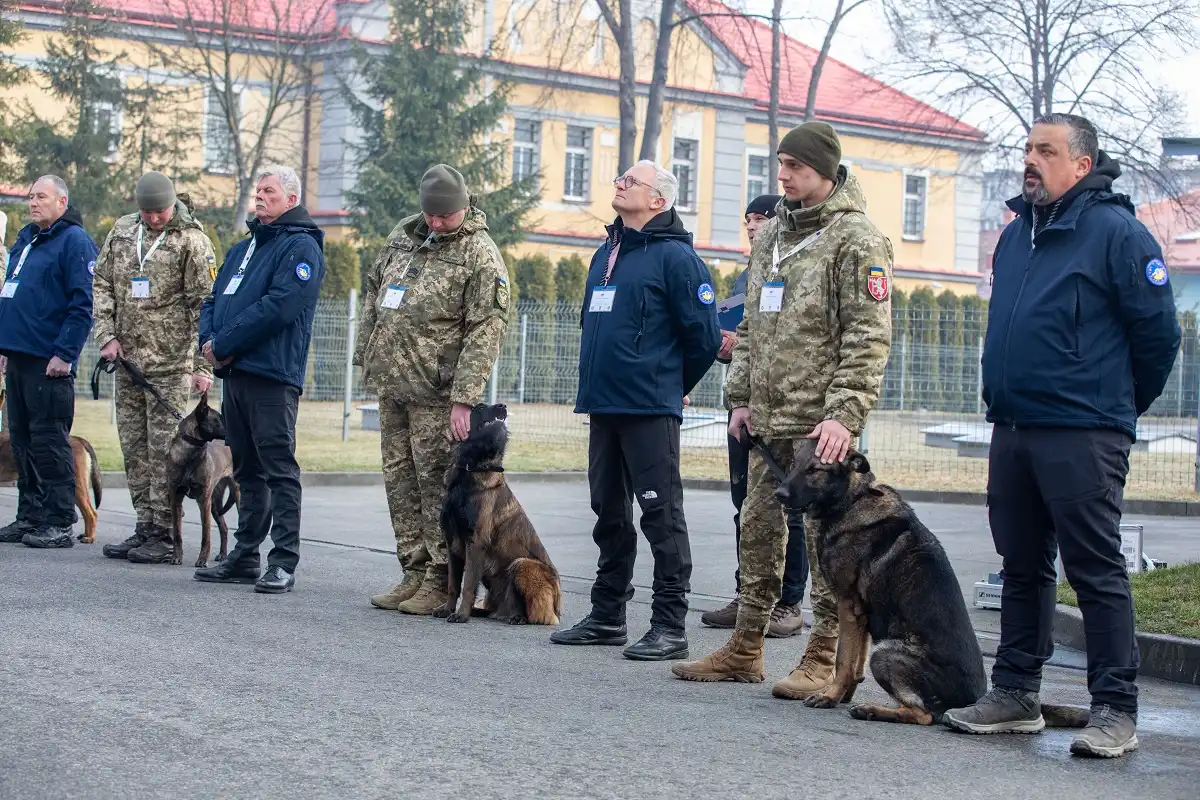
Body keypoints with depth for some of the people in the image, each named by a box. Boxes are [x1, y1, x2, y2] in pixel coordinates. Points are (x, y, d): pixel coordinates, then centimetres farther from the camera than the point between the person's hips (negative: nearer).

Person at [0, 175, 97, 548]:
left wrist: (64, 353, -19)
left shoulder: (74, 241, -8)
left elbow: (82, 304, -15)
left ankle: (59, 523, -2)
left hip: (50, 363, -9)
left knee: (49, 442, -7)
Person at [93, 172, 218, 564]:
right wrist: (106, 336, 0)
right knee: (134, 449, 9)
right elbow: (101, 285, 13)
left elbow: (204, 306, -8)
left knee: (164, 450, -5)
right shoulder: (122, 231, 10)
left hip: (171, 363, -6)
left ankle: (164, 535, -1)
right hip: (127, 359, 6)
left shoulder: (191, 241, -6)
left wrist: (203, 366, -13)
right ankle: (145, 527, 17)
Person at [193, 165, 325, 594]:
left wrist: (224, 344, -14)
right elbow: (214, 301, 20)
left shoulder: (301, 248, -6)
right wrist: (210, 340, -1)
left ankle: (283, 563, -6)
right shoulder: (243, 248, 22)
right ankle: (245, 556, 20)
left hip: (273, 376, -9)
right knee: (247, 471, 14)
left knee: (278, 469, -7)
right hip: (234, 374, 9)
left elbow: (278, 306, -18)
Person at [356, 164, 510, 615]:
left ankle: (440, 582, 2)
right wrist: (366, 355, 18)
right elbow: (373, 293, 23)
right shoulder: (402, 236, 11)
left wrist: (463, 399, -20)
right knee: (399, 479, 11)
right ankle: (414, 572, 20)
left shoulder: (480, 254, -10)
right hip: (391, 386, 7)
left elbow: (486, 330, -15)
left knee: (437, 484, -5)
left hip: (436, 393, -7)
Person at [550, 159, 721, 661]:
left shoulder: (675, 256, -8)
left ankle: (670, 626, -1)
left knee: (661, 515, -5)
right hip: (602, 406, 8)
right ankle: (607, 617, 23)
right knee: (609, 514, 14)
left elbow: (704, 336, -9)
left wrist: (673, 386, 3)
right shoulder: (606, 253, 16)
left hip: (650, 409, -8)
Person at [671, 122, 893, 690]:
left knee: (824, 535, -3)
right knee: (758, 530, 12)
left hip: (821, 420, -8)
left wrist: (845, 414, -20)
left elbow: (868, 338, -14)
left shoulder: (856, 238, -8)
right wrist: (741, 396, 16)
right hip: (768, 418, 8)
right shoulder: (770, 236, 16)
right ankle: (744, 650, 20)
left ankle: (822, 660, 3)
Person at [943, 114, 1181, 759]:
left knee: (1097, 571, -5)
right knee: (1022, 567, 13)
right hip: (1011, 432, 8)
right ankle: (1015, 693, 22)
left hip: (1082, 438, -8)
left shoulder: (1115, 231, -7)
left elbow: (1158, 333, -6)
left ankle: (1115, 710, 0)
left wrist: (1119, 408, 4)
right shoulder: (1016, 235, 16)